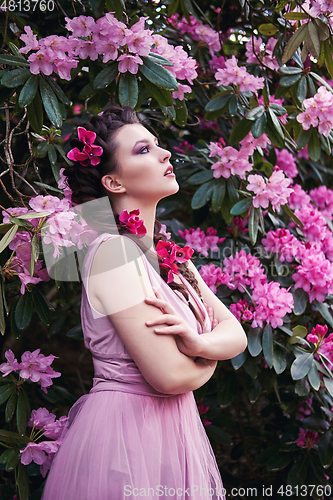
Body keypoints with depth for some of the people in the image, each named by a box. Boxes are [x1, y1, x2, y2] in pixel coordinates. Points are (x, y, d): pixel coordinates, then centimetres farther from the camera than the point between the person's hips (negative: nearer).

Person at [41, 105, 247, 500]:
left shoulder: (169, 255, 9)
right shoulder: (113, 250, -18)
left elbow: (236, 333, 3)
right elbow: (170, 376, -23)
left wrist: (199, 343, -19)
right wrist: (209, 360, -2)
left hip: (173, 430, 9)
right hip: (125, 433, -9)